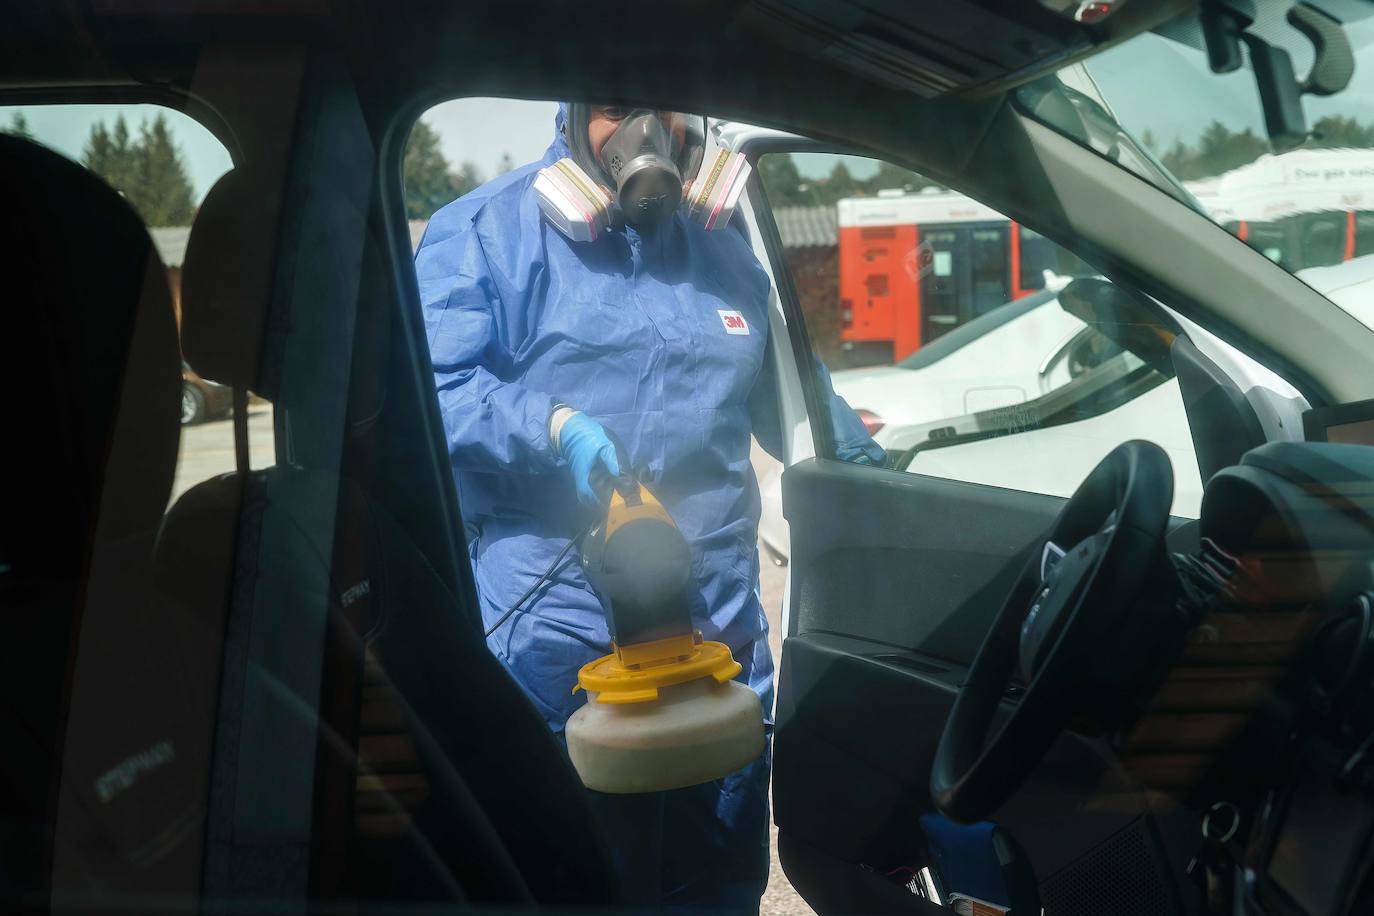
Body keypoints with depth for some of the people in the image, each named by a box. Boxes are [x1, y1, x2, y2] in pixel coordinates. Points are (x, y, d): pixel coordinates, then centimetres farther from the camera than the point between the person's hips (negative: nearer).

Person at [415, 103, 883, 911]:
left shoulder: (724, 254, 17)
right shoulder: (486, 232, -1)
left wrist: (871, 474, 11)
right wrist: (555, 427, -25)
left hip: (722, 633, 5)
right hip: (552, 640, -5)